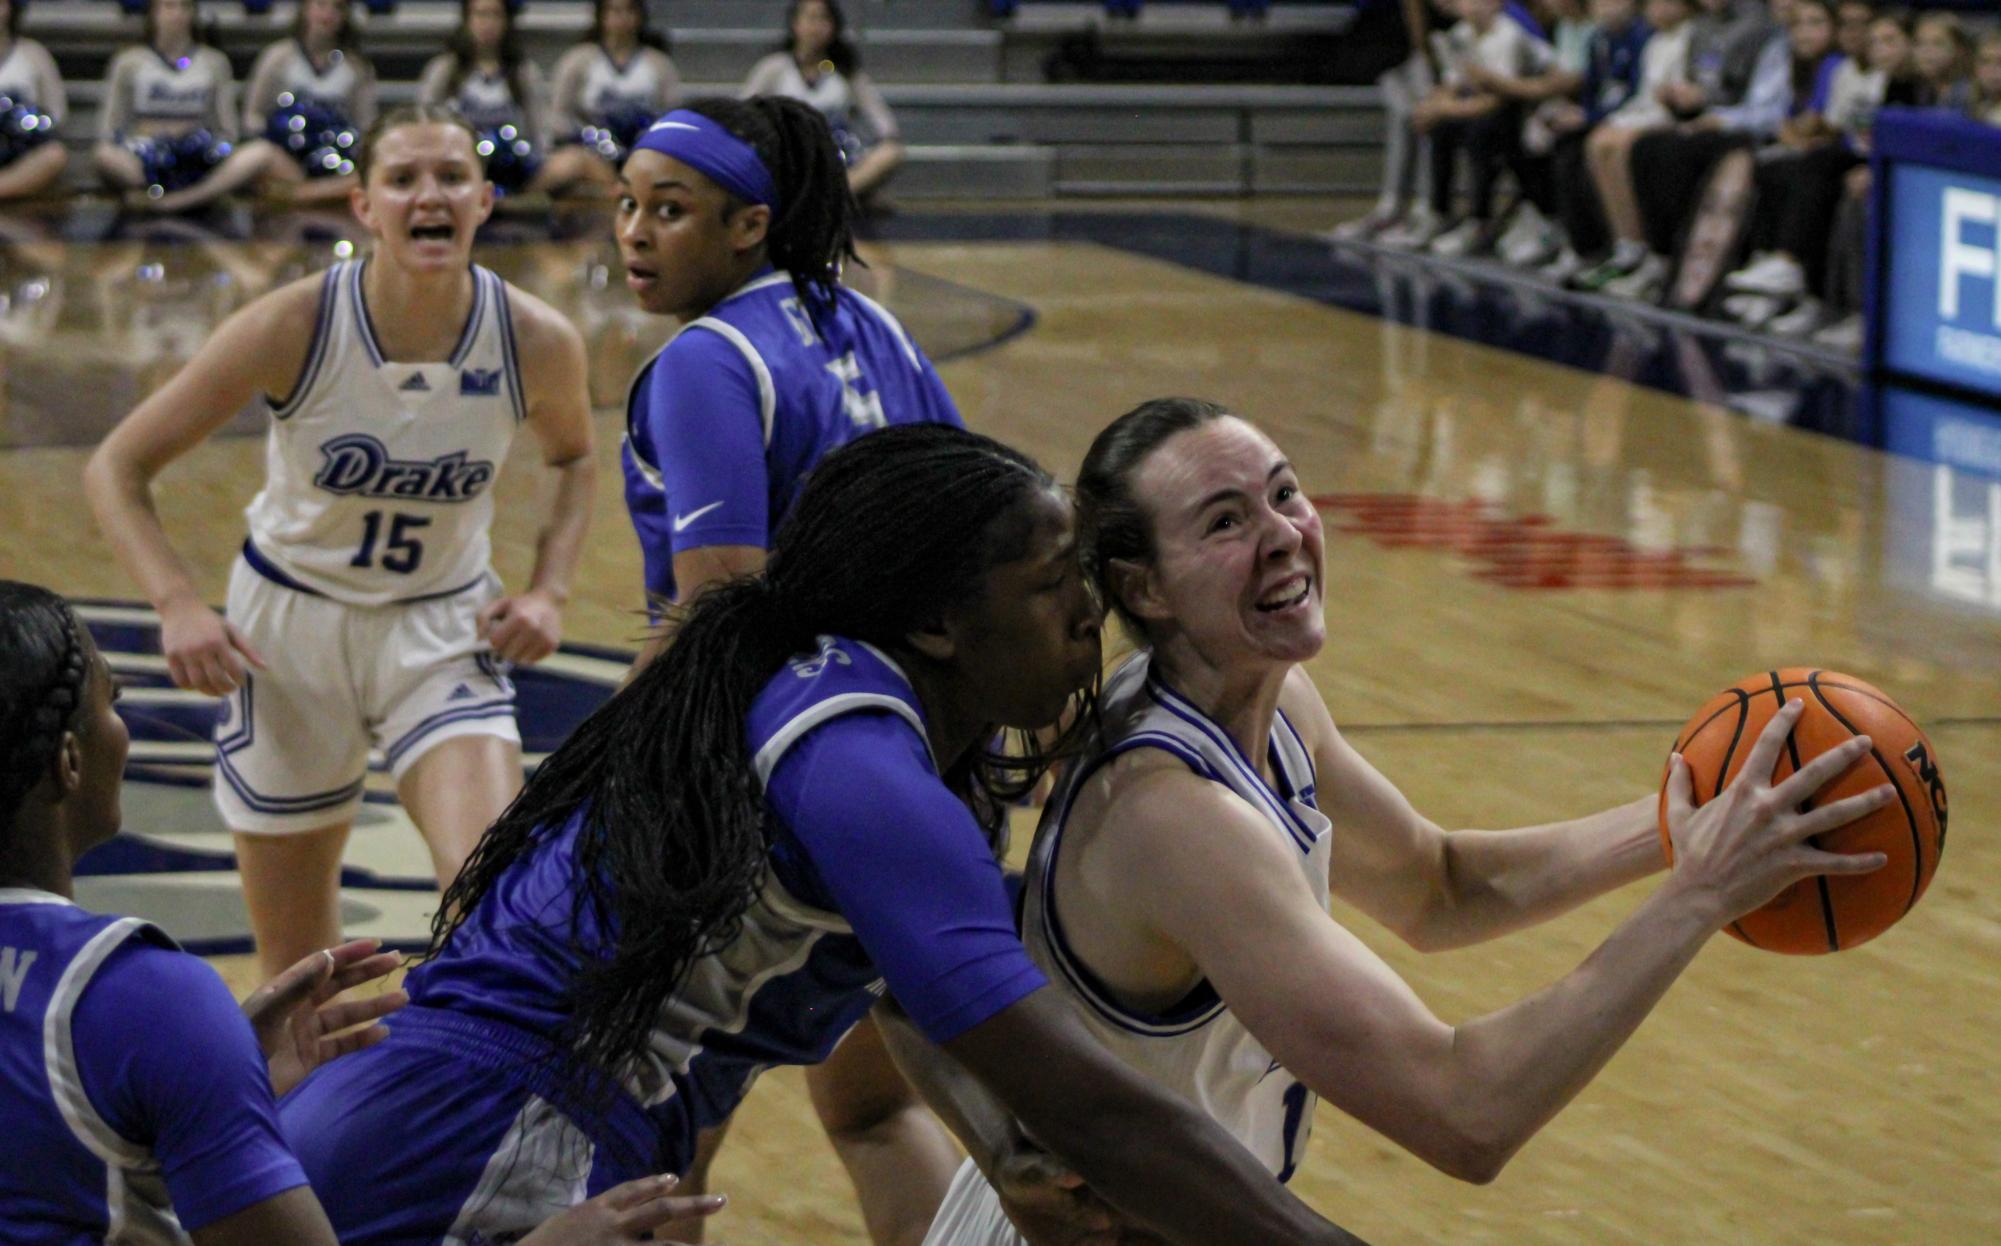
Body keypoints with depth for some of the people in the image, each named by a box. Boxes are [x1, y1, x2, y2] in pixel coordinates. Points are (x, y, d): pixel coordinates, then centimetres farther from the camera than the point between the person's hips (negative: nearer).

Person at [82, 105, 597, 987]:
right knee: (298, 980, 10)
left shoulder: (537, 342, -16)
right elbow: (116, 468, -14)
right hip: (288, 625, 0)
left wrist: (549, 590, -6)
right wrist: (177, 604, -29)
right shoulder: (294, 327, -22)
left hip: (443, 632, 0)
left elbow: (573, 457, 9)